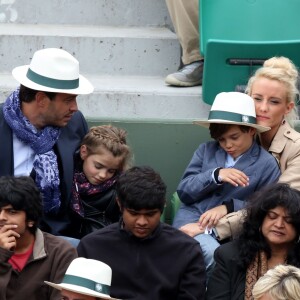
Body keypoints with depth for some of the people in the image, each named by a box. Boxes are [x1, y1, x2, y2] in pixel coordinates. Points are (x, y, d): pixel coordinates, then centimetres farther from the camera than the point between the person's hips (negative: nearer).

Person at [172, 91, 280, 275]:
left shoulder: (267, 164, 4)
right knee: (214, 256, -32)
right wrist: (215, 175, -12)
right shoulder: (206, 150, 11)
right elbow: (183, 192, 6)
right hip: (191, 220, 1)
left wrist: (229, 207, -12)